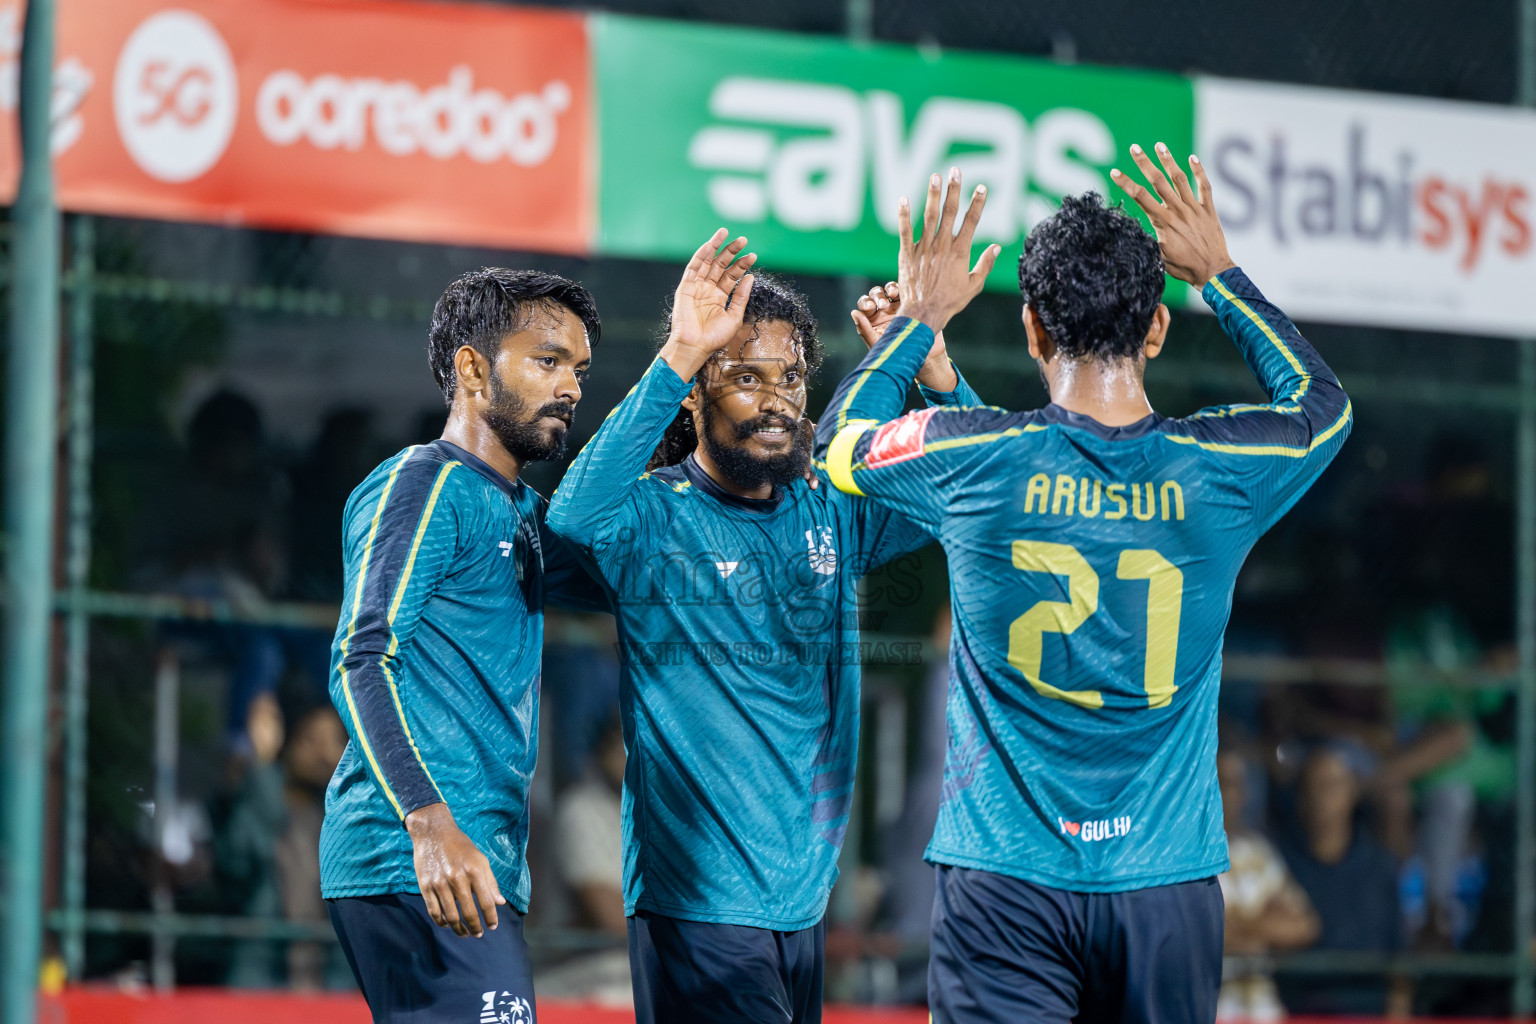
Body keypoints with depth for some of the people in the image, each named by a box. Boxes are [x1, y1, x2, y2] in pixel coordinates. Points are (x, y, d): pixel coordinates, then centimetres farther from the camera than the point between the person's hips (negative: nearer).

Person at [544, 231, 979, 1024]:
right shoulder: (654, 516, -7)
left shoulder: (828, 513, 10)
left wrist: (929, 360, -8)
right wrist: (678, 356, -32)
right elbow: (576, 517, -29)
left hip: (805, 896, 7)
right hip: (698, 898, -7)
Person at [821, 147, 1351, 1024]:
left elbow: (842, 438, 16)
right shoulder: (1219, 471, -3)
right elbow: (1321, 400, 21)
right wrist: (1221, 276, 27)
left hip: (1005, 884, -1)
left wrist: (919, 317, 26)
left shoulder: (972, 460, -7)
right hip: (1166, 886, 1)